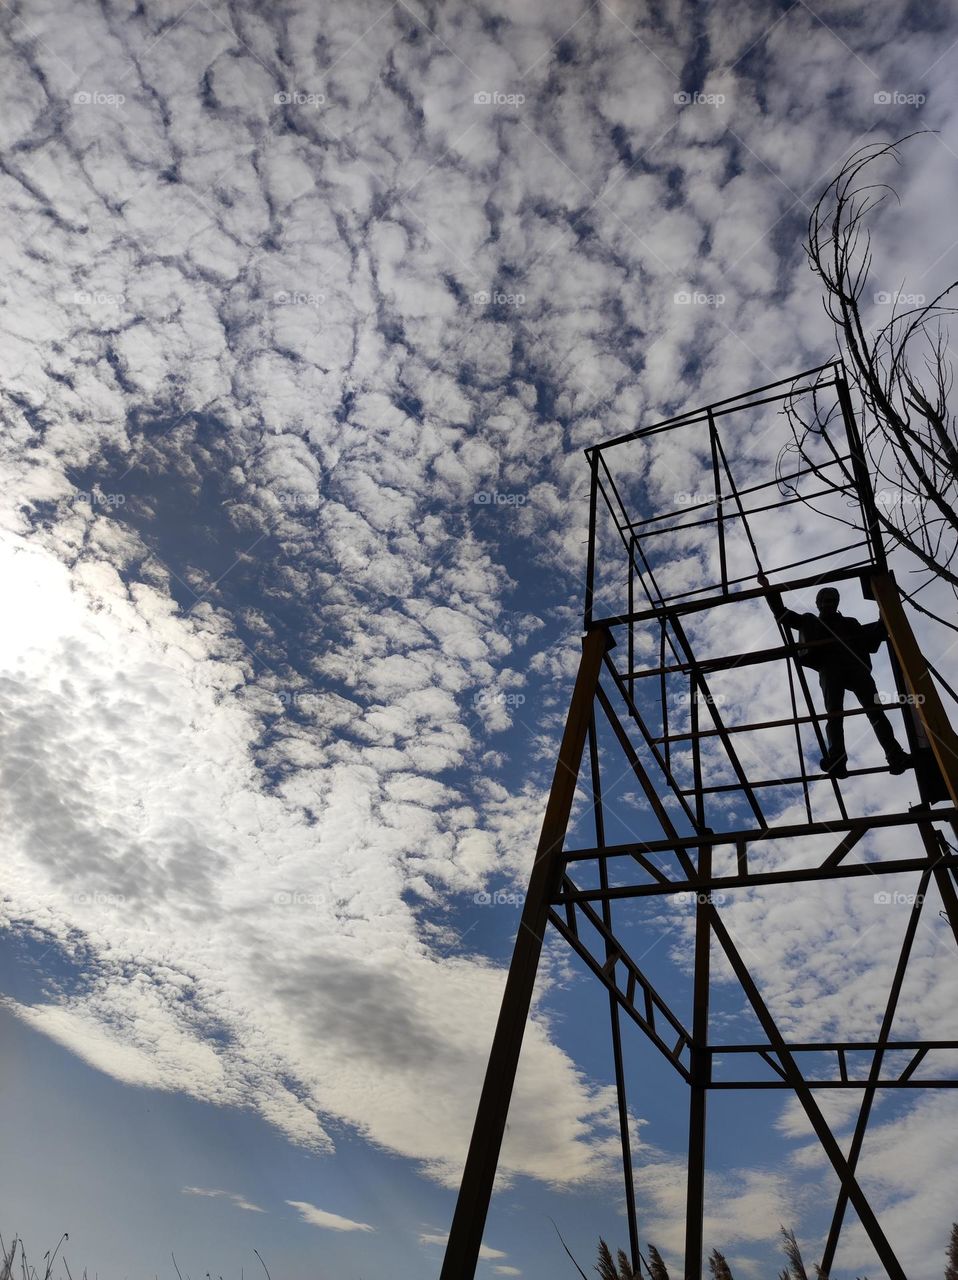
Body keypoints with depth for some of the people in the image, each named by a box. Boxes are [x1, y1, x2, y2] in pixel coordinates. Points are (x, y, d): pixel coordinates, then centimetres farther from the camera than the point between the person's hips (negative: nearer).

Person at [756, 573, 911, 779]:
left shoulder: (850, 623, 36)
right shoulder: (810, 622, 31)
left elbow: (874, 635, 30)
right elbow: (781, 613, 28)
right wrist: (769, 590, 23)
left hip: (856, 666, 2)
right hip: (829, 668, -2)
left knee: (875, 710, -17)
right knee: (834, 713, -22)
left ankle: (895, 755, -31)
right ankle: (837, 761, -39)